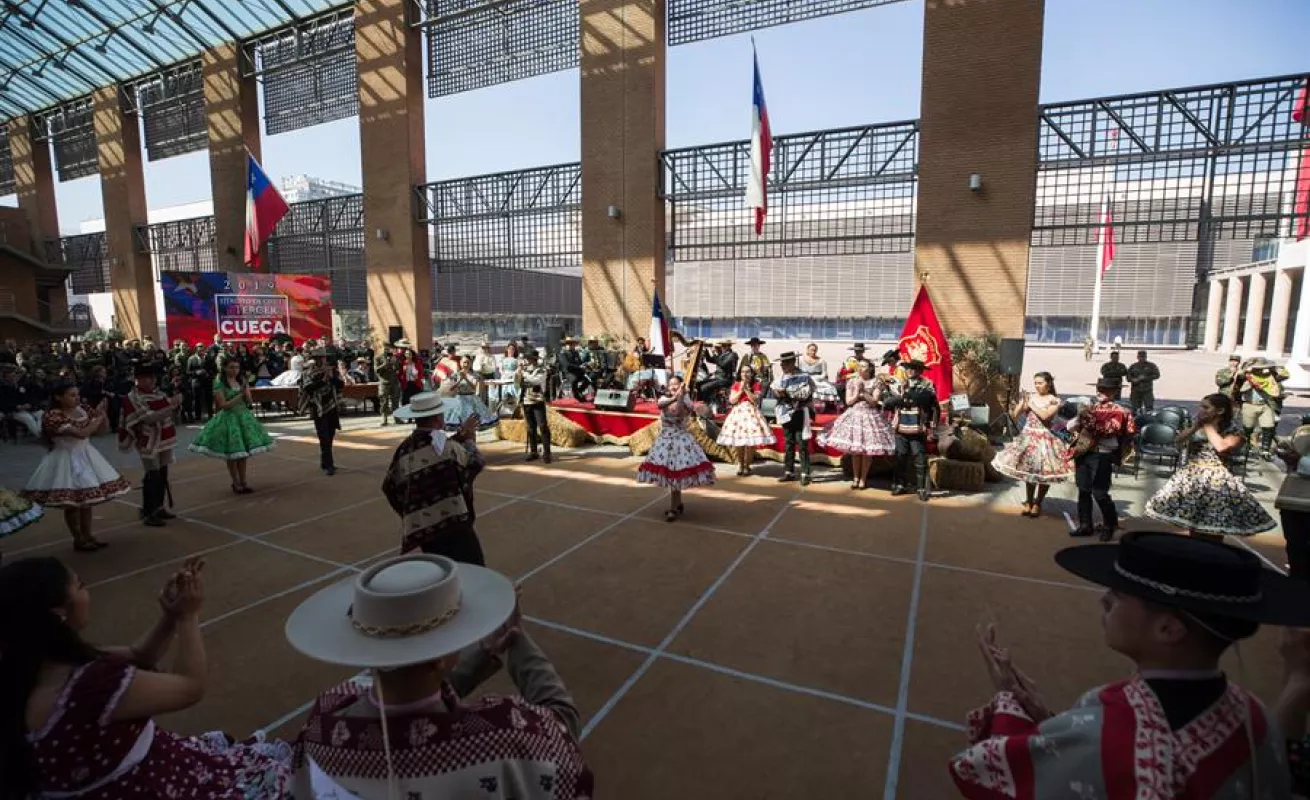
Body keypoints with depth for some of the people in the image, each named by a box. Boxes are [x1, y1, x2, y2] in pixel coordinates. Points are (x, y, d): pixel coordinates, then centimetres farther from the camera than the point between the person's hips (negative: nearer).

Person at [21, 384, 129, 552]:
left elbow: (100, 429, 11)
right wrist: (98, 417, -16)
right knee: (72, 502, 2)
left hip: (86, 456, 7)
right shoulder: (53, 416, -18)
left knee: (87, 498, 13)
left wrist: (102, 411, -4)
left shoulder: (82, 410, 3)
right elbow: (81, 433, -27)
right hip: (67, 460, -7)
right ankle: (78, 540, 14)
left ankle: (87, 536, 23)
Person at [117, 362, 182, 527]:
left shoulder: (158, 393, 8)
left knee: (163, 475, 13)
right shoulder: (133, 397, -13)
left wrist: (176, 402, -8)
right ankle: (148, 513, 3)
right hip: (148, 442, -7)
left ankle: (159, 507, 25)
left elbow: (172, 412, 12)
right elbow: (150, 418, -24)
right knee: (152, 477, -6)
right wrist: (171, 405, -30)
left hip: (164, 440, 7)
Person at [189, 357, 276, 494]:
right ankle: (235, 483, 14)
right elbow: (224, 405, -13)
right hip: (229, 418, -5)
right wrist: (240, 395, -17)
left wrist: (245, 391, -14)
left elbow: (249, 401, 3)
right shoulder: (219, 384, -9)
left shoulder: (242, 382, 6)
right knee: (232, 454, 1)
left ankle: (243, 481, 18)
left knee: (243, 453, 8)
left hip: (244, 417, 5)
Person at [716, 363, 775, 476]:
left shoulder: (756, 385, 2)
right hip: (738, 413, 2)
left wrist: (746, 388, -11)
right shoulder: (736, 385, 8)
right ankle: (740, 464, 19)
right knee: (738, 442, 2)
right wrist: (741, 390, -8)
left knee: (751, 442, -6)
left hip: (752, 413, -2)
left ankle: (747, 465, 7)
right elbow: (732, 401, -1)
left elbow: (755, 400, -9)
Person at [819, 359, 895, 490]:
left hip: (870, 417, -2)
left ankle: (863, 478, 13)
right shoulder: (851, 381, 5)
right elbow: (848, 402, 0)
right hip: (854, 415, 2)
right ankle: (855, 478, 16)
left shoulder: (876, 383, -1)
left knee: (867, 451, 1)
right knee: (854, 450, 4)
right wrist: (857, 391, -10)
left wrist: (863, 392, -14)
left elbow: (874, 402, -9)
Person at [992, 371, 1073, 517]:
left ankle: (1037, 504, 14)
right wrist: (1022, 403, -9)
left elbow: (1045, 415, -19)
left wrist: (1031, 405, -10)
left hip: (1044, 438, -4)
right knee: (1028, 470, 9)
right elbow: (1016, 416, 4)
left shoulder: (1054, 400, -3)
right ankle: (1029, 502, 21)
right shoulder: (1030, 397, 7)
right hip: (1028, 436, 4)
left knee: (1042, 472, 0)